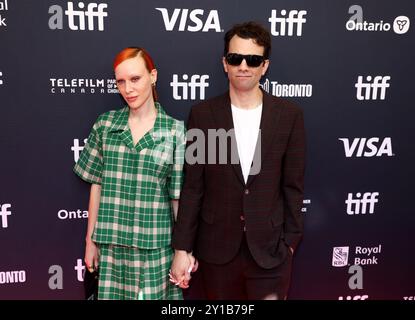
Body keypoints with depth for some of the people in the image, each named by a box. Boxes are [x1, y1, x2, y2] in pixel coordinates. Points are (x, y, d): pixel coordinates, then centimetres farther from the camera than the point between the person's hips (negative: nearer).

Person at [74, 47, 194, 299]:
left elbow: (178, 194, -3)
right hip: (112, 243, 2)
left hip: (155, 244, -1)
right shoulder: (105, 124, 2)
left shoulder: (175, 130, -5)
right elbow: (97, 185, 5)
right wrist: (90, 240, 7)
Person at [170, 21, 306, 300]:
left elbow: (293, 186, 0)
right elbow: (192, 187, -4)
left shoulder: (289, 115, -4)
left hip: (270, 248, 0)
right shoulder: (202, 114, -5)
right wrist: (182, 247, -4)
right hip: (216, 248, 1)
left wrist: (291, 240, 1)